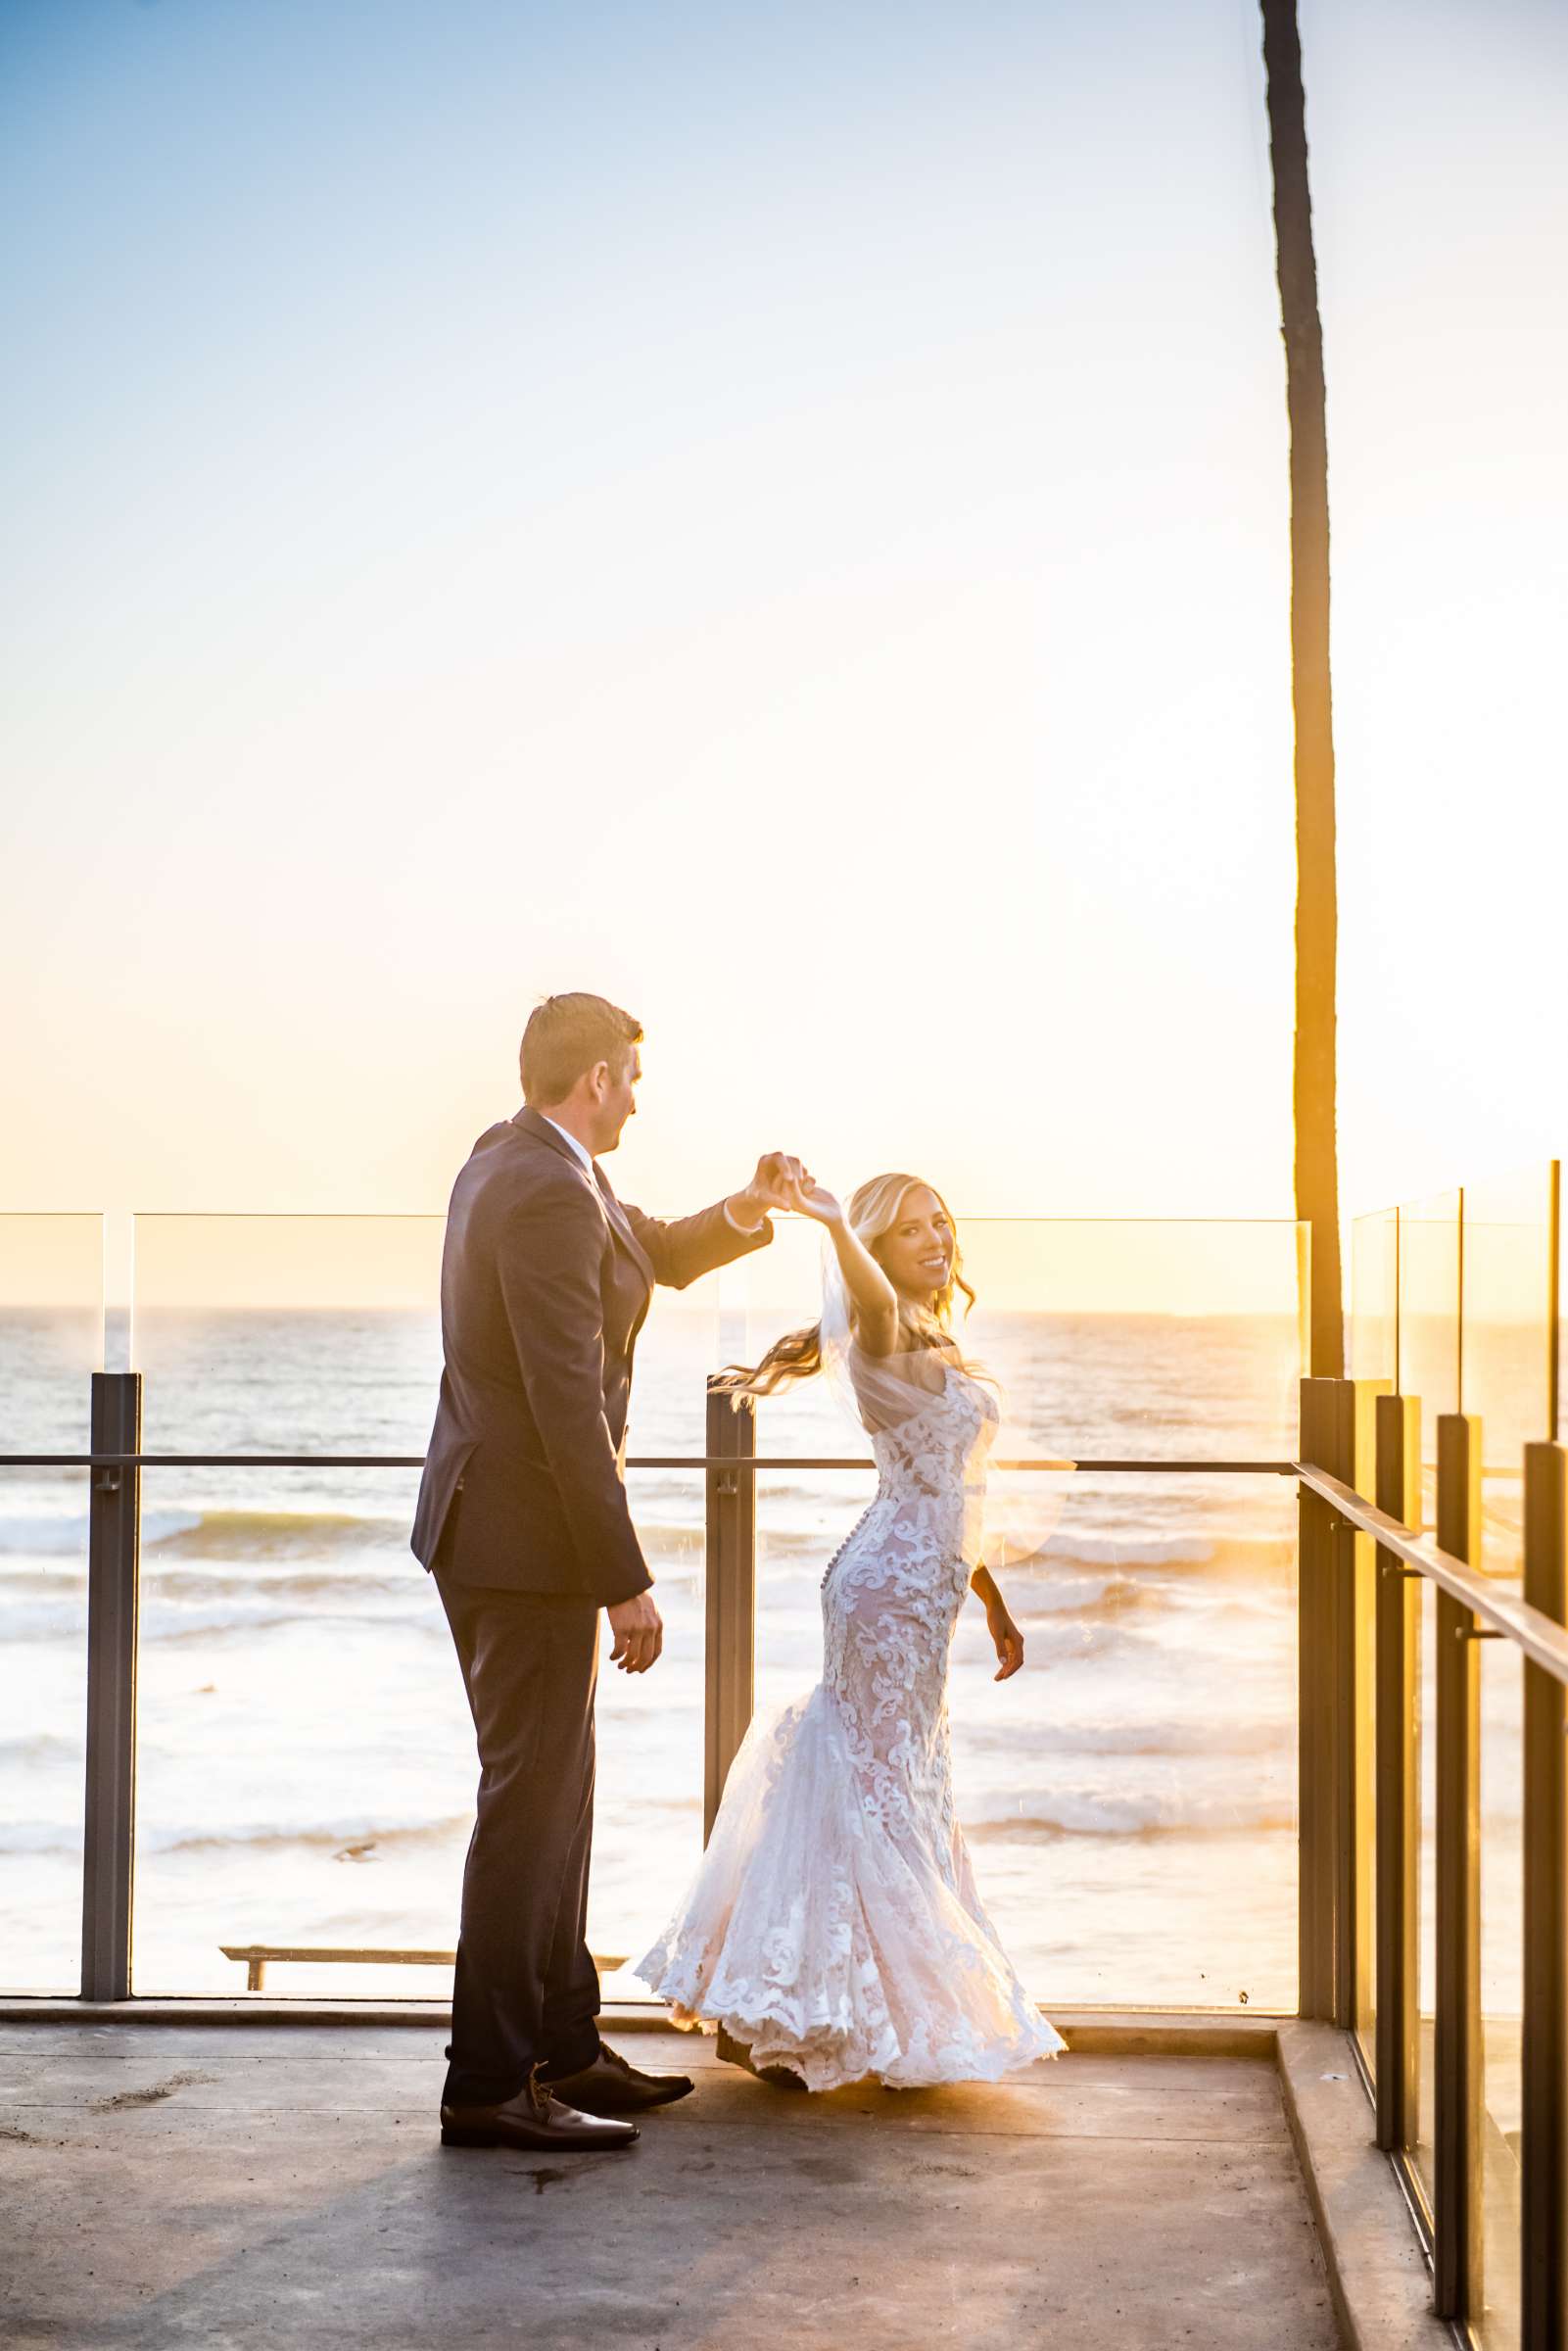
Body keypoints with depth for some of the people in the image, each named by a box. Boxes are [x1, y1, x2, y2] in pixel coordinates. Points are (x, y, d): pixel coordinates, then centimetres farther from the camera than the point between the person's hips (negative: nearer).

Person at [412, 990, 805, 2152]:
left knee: (554, 1794, 17)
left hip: (488, 1529, 11)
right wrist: (627, 1583, -22)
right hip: (526, 1538, -11)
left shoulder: (513, 1160, 12)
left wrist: (746, 1210, 7)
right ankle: (489, 2085, 2)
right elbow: (569, 1404, -24)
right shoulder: (549, 1192, -20)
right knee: (529, 1803, -4)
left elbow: (657, 1253, 26)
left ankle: (563, 2045, 27)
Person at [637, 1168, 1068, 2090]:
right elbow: (872, 1301, -38)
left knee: (908, 1791, 16)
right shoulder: (889, 1342, -12)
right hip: (893, 1588, -10)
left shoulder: (937, 1350, 16)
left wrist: (992, 1599, 22)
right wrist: (833, 1223, -57)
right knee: (881, 1790, -5)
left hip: (925, 1589, 10)